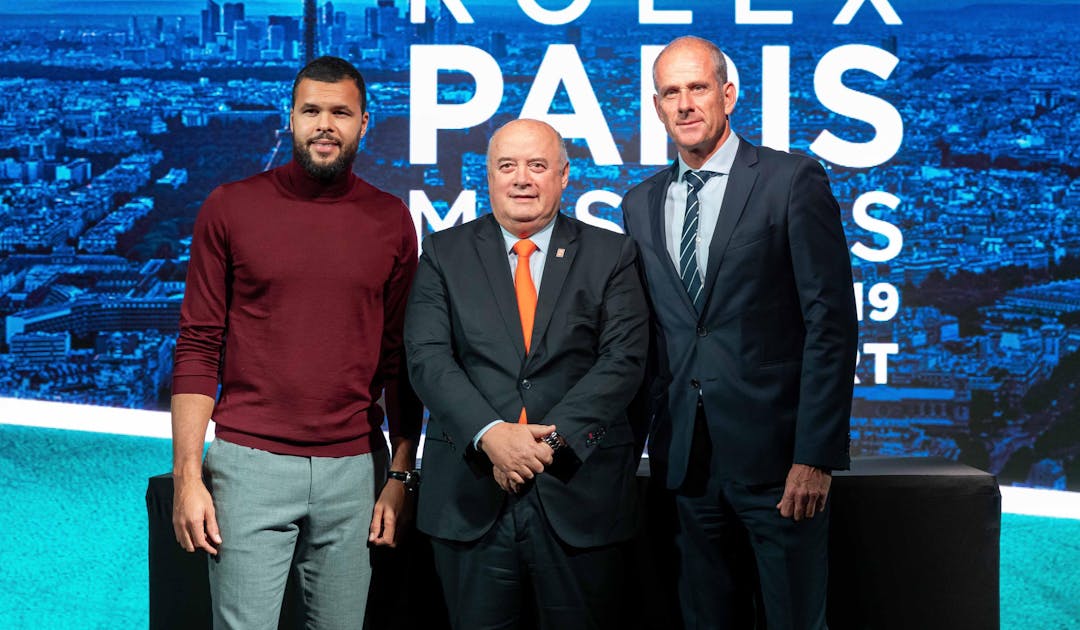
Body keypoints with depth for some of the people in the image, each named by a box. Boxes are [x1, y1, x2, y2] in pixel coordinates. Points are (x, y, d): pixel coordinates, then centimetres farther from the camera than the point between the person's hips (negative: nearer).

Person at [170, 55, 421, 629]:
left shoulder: (390, 220, 6)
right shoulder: (230, 207, 1)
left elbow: (399, 358, 8)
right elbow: (197, 348, 0)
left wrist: (401, 475, 3)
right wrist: (187, 476, -5)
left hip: (354, 469, 2)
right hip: (250, 463, -1)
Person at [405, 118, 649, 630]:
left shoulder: (611, 255, 5)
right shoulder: (445, 254, 7)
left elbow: (623, 360, -5)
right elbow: (428, 357, -3)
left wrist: (552, 438, -16)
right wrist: (490, 434, -18)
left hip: (580, 495, 0)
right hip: (471, 497, 1)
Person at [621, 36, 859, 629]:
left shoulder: (794, 181, -4)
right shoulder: (640, 203, 12)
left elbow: (831, 321, -8)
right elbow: (644, 334, 14)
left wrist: (815, 454, -13)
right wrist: (649, 438, 3)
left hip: (776, 449, -4)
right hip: (687, 457, 5)